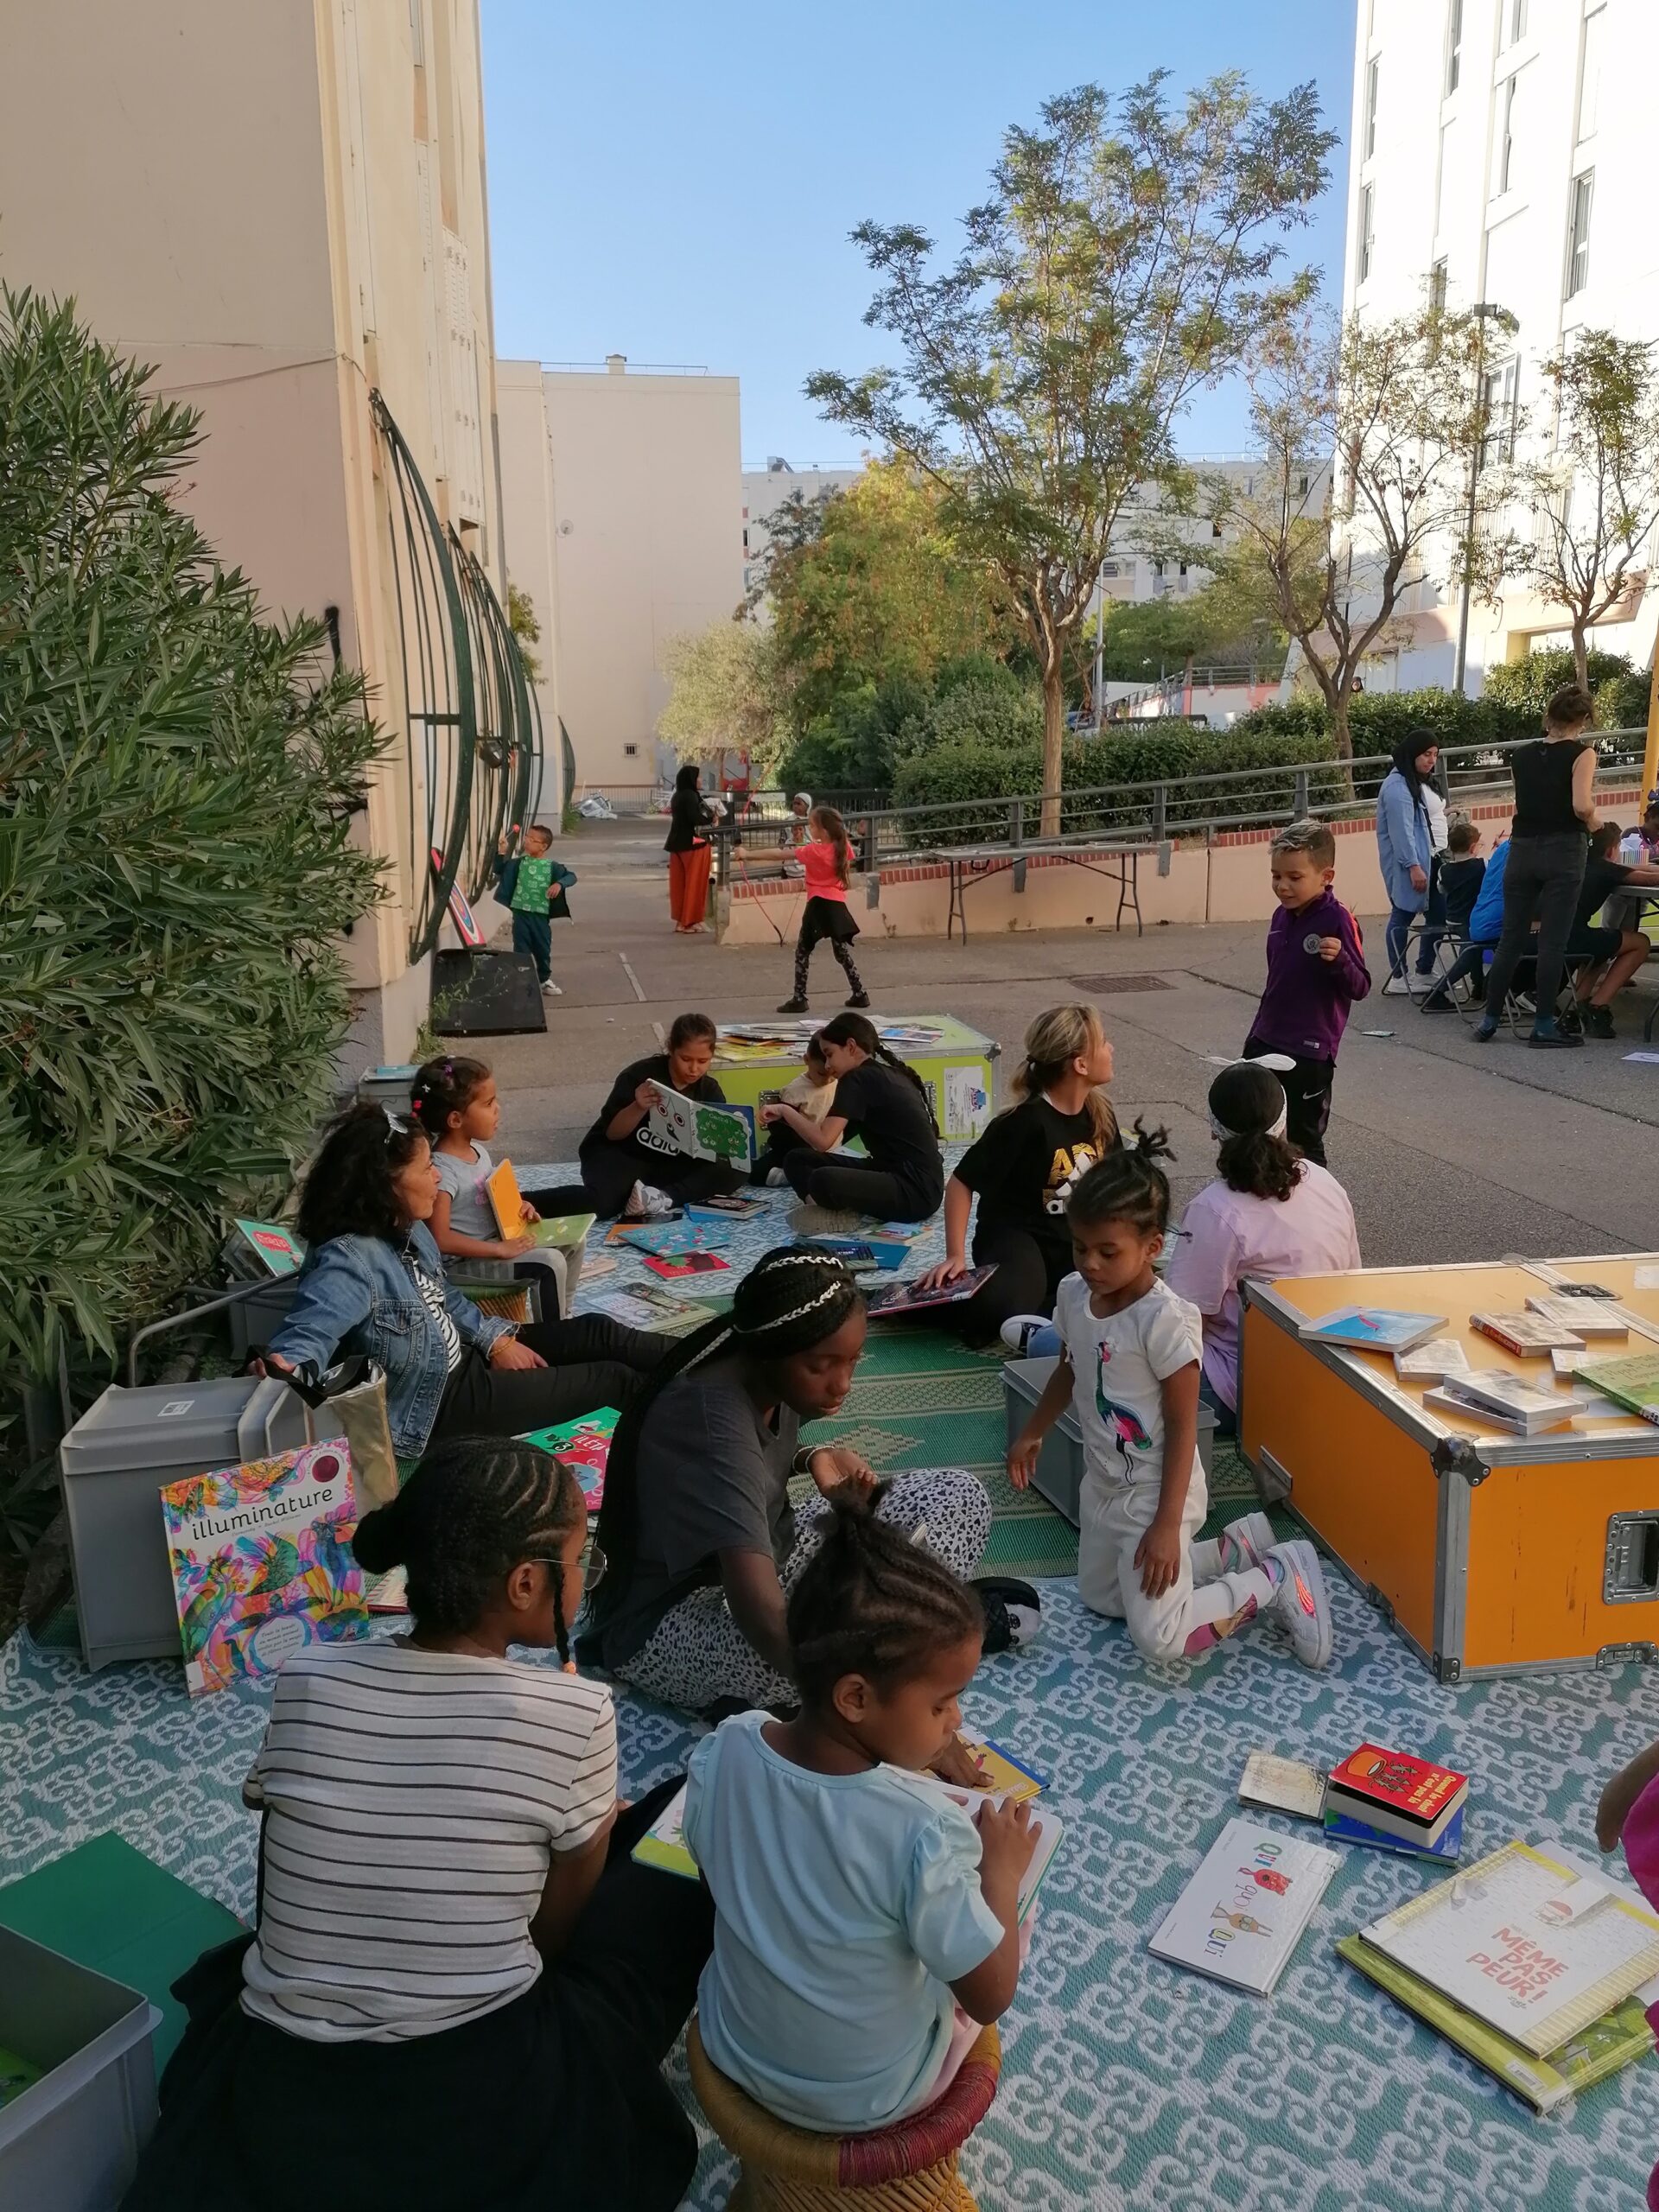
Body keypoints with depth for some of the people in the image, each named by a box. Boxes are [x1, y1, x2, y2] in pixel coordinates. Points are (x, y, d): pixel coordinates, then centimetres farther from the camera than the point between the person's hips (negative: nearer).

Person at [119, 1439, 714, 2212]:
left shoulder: (305, 1682, -7)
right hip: (486, 2105, -4)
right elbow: (555, 1931, -1)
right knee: (670, 1881, 16)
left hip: (280, 2097, 5)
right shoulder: (577, 1715, -17)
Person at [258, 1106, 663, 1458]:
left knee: (595, 1330, 8)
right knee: (614, 1379, -5)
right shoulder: (347, 1261, -30)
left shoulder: (407, 1227, -1)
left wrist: (495, 1339, 5)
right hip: (438, 1401, -9)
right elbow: (307, 1331, -43)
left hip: (461, 1357, 9)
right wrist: (290, 1369, -65)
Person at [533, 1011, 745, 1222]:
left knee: (734, 1172, -20)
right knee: (599, 1204, -38)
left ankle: (663, 1198, -34)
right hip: (619, 1156, -5)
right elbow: (612, 1133, -13)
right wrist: (639, 1108, -33)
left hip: (668, 1167, 5)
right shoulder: (639, 1075, -13)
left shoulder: (710, 1091, 0)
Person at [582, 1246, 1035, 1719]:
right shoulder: (713, 1420, -34)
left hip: (766, 1557, 8)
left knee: (958, 1496, -4)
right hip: (669, 1623, -7)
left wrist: (812, 1458, -7)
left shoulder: (772, 1377, -10)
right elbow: (769, 1627, -44)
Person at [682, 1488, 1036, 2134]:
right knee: (1007, 1914, 17)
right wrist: (1001, 1869, -8)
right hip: (871, 2100, -4)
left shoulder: (724, 1752, -22)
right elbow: (991, 1997, -22)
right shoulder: (923, 1834, -35)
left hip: (734, 2049, 4)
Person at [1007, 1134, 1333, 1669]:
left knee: (1160, 1640, -11)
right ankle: (1237, 1548, 29)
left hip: (1154, 1492, -8)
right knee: (1100, 1600, 20)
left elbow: (1183, 1425, -22)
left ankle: (1280, 1576, 10)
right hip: (1104, 1482, 8)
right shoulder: (1073, 1294, -6)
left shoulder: (1165, 1319, -27)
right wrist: (1032, 1433, 24)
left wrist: (1167, 1524, -22)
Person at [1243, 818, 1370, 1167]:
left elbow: (1360, 987, -15)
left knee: (1303, 1142, 2)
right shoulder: (1282, 916, 7)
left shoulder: (1337, 920, -15)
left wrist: (1338, 959, -34)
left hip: (1309, 1051, -8)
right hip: (1266, 1045, 8)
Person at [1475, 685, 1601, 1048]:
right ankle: (1544, 1027, 2)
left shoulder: (1521, 755, 10)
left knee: (1511, 939, 9)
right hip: (1562, 851, -5)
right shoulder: (1581, 753, -6)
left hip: (1522, 849, 5)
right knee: (1553, 942, -1)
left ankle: (1489, 1020, 10)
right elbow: (1582, 805, -18)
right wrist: (1594, 822, 3)